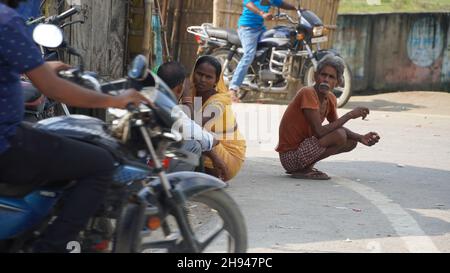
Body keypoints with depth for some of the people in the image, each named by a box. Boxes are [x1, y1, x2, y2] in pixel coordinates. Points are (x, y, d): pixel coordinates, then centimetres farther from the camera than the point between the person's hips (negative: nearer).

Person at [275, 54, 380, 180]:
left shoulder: (330, 99, 4)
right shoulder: (308, 93, -21)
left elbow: (336, 126, 16)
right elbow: (320, 131, -27)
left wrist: (361, 138, -1)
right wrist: (349, 115, -22)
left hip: (302, 147, 9)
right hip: (289, 156, -9)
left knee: (351, 142, 14)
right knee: (339, 136, -23)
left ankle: (304, 166, 12)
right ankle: (304, 170, -9)